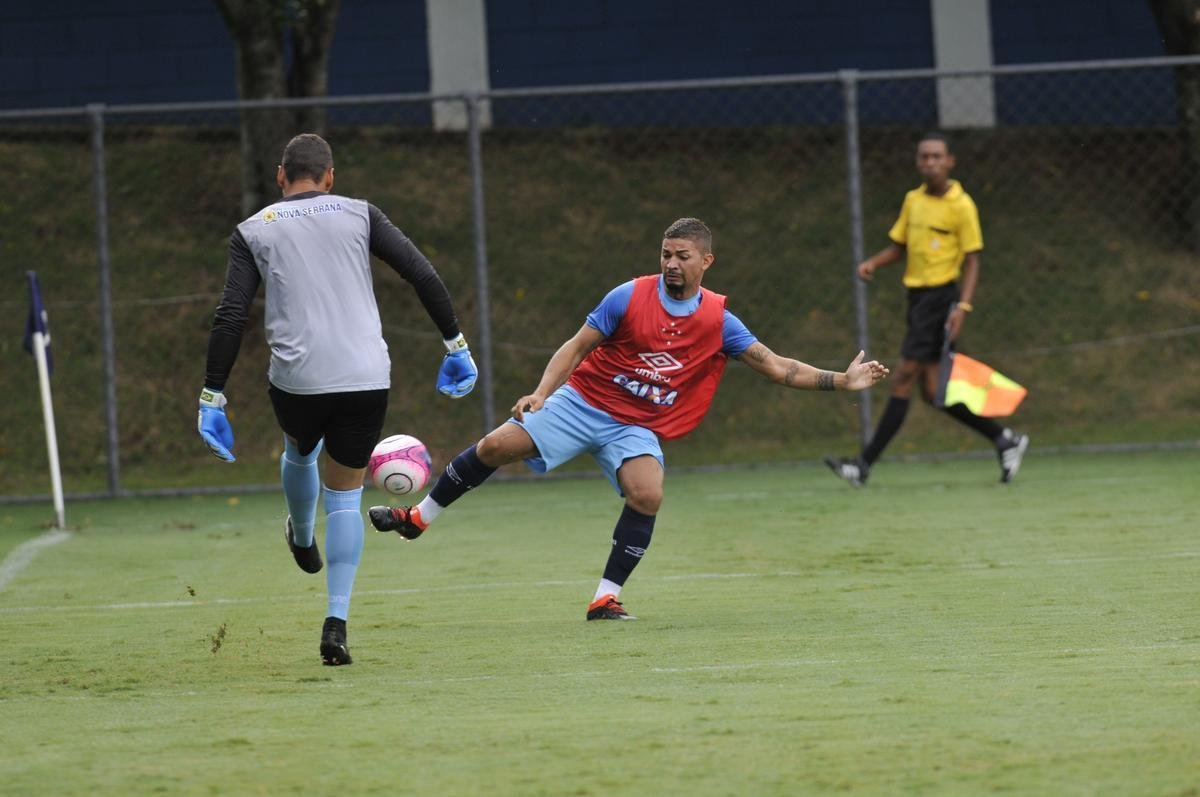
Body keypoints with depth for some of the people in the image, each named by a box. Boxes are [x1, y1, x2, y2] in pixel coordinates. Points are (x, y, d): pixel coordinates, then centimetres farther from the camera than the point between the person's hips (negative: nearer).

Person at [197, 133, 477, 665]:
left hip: (297, 379, 0)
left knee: (299, 452, 34)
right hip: (366, 377, 0)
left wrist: (212, 397, 0)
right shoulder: (359, 215, 8)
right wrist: (455, 346, 10)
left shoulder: (254, 231, 6)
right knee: (345, 494, 13)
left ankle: (303, 542, 59)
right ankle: (336, 623, 0)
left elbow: (231, 317, -2)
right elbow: (424, 276, 2)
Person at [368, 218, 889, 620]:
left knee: (648, 495, -27)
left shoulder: (718, 322, -2)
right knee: (496, 446, -14)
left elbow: (776, 368, 0)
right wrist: (541, 393, -18)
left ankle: (605, 598, -15)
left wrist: (839, 382, -8)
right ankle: (418, 517, 6)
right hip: (583, 402, -1)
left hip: (638, 429, 1)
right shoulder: (630, 298, -7)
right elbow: (577, 347, -4)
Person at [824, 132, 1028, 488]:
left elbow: (972, 260, -7)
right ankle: (1004, 439, 18)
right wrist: (873, 262, 0)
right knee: (932, 391, 6)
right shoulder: (913, 200, 12)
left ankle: (865, 463, -11)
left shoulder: (961, 205, -7)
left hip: (941, 296, -7)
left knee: (903, 380, -10)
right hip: (917, 295, 8)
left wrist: (963, 305, -17)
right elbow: (899, 245, 20)